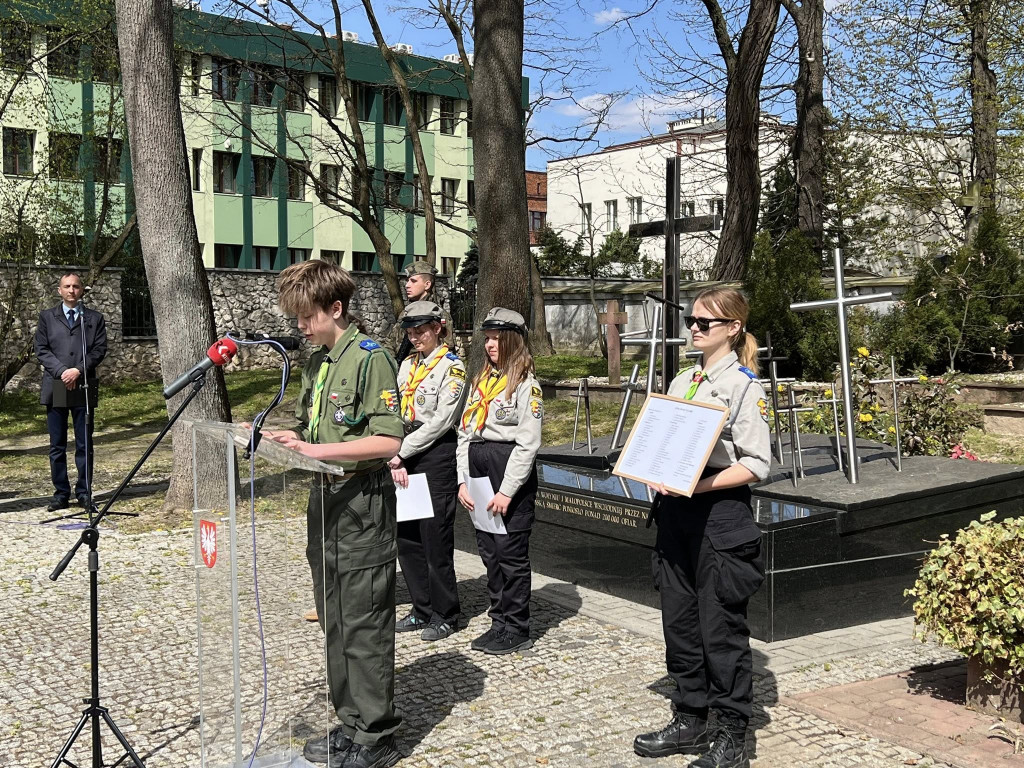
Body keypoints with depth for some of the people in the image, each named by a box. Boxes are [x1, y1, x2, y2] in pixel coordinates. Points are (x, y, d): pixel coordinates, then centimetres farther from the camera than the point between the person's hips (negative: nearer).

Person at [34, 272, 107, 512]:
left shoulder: (95, 319, 10)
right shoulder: (47, 317, 11)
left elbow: (100, 349, 2)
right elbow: (41, 349, 4)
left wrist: (79, 370, -11)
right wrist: (62, 371, -10)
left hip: (84, 387, 0)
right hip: (55, 388, 1)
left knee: (84, 445, 2)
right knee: (57, 445, 3)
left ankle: (84, 492, 9)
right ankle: (61, 493, 8)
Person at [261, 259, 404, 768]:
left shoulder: (369, 358, -13)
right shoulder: (315, 363, 13)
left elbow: (388, 441, -20)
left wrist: (320, 450, -24)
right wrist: (281, 438, 3)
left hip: (363, 506, -9)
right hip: (325, 500, 9)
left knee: (365, 626, -1)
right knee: (334, 622, 15)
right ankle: (351, 723, 28)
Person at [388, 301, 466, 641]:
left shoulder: (451, 366, -8)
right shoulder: (407, 365, 13)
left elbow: (441, 421, -14)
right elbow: (396, 413, 10)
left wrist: (401, 452, -11)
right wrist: (397, 458, -3)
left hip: (437, 455, -7)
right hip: (407, 458, 7)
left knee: (435, 538, -2)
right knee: (406, 536, 10)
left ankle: (445, 616, 12)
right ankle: (422, 609, 23)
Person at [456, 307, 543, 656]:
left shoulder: (525, 384, -7)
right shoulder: (480, 380, 16)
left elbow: (528, 443, -13)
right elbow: (465, 431, 14)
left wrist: (507, 491, -16)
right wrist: (463, 480, 5)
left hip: (511, 471, -7)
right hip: (479, 469, 8)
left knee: (511, 550, -2)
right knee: (489, 551, 12)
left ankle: (517, 630, 8)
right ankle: (499, 622, 23)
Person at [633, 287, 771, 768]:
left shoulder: (744, 384, -8)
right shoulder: (682, 382, 14)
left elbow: (755, 465, -13)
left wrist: (696, 485, -20)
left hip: (720, 513, -7)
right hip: (676, 512, 7)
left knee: (721, 627, 1)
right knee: (679, 620, 13)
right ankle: (689, 722, 27)